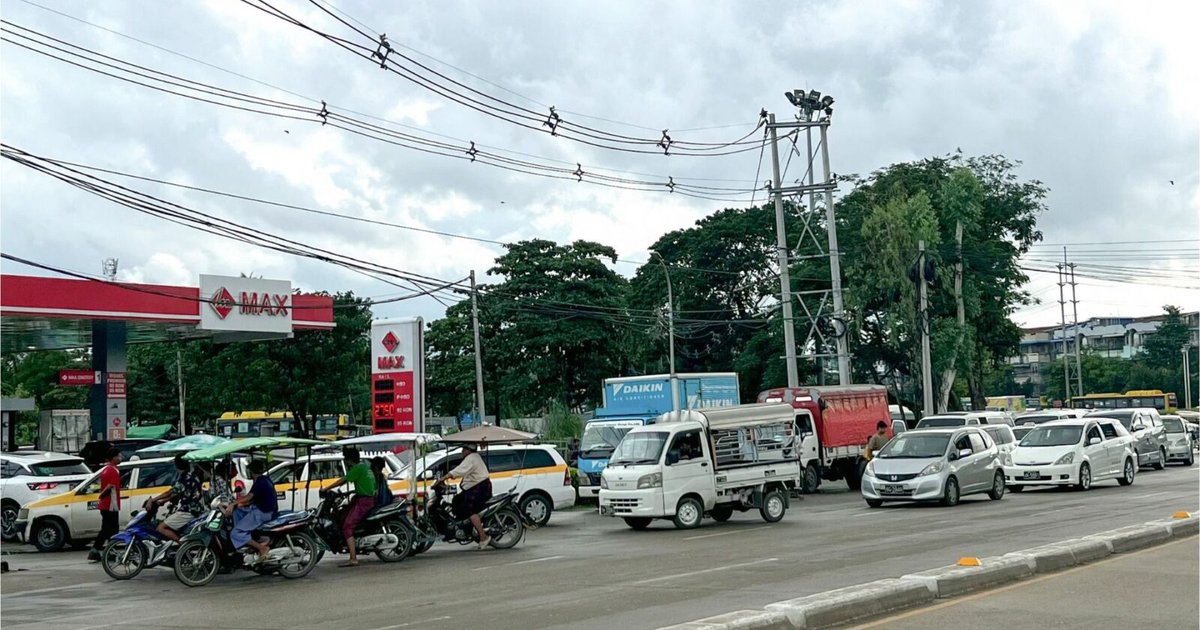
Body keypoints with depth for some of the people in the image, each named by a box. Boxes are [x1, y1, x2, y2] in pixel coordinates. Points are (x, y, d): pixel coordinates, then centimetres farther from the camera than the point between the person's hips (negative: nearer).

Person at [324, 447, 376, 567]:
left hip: (363, 501, -10)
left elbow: (343, 480, -13)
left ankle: (353, 559, -24)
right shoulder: (365, 465, 16)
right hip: (370, 498, 10)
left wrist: (326, 489, -7)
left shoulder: (358, 468, -12)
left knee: (347, 527, -16)